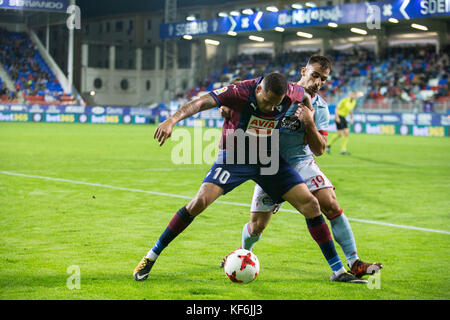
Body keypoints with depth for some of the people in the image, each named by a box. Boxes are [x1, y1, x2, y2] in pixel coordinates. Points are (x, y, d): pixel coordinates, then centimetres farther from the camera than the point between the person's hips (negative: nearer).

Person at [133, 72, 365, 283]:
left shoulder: (290, 93, -15)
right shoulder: (240, 92, -26)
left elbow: (305, 97, 12)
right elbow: (202, 102, -38)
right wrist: (172, 120, -51)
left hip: (269, 160, 4)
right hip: (234, 157, -3)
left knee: (311, 205, -6)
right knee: (200, 201, -20)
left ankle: (338, 271, 6)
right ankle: (151, 258, -6)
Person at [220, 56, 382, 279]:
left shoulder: (320, 108, -3)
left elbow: (319, 149, -7)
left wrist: (309, 123, -22)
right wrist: (228, 108, -14)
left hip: (302, 163, 1)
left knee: (331, 205, -20)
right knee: (256, 226, -2)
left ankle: (354, 262, -14)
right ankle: (243, 252, 34)